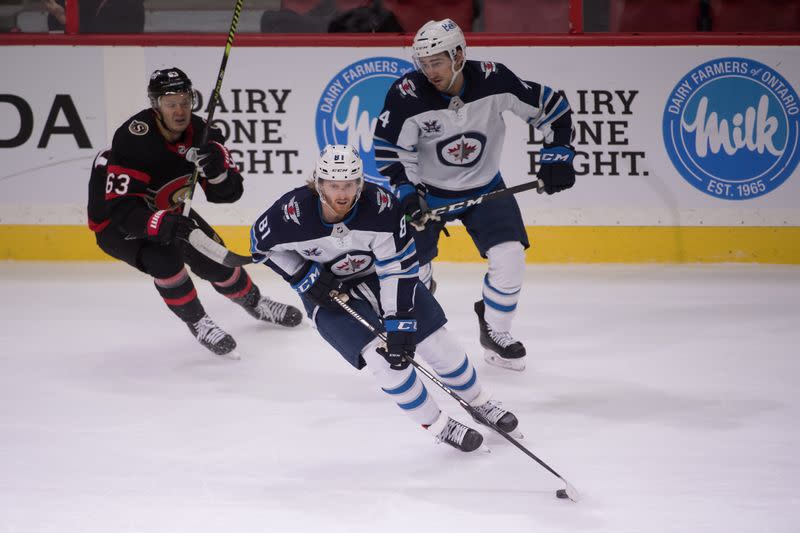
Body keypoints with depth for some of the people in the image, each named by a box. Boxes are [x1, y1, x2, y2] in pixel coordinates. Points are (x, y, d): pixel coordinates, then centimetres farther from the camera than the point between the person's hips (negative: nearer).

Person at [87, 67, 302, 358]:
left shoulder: (201, 133, -16)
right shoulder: (133, 140, -36)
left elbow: (230, 192, -15)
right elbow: (122, 208, -38)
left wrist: (217, 169, -37)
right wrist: (161, 223, -55)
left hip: (167, 210, 6)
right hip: (114, 221, -6)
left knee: (214, 258, 7)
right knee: (164, 256, -30)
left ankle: (255, 303, 38)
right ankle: (197, 323, -8)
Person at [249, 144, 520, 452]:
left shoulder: (380, 205, -29)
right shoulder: (293, 213, -29)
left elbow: (399, 268, -25)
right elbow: (262, 244, -8)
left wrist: (399, 323, -29)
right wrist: (306, 278, -15)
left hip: (380, 276, 1)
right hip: (328, 291, -1)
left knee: (437, 343, 2)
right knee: (382, 357, -19)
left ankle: (480, 403, 29)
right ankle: (439, 426, -2)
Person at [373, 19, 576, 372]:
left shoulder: (493, 80, -23)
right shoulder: (407, 94, -25)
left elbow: (552, 107, -11)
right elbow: (389, 149, -13)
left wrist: (557, 156, -15)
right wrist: (407, 192, -22)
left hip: (484, 186, 1)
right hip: (427, 188, -1)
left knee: (509, 258, -12)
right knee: (412, 266, -2)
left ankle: (495, 334, 13)